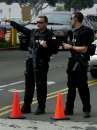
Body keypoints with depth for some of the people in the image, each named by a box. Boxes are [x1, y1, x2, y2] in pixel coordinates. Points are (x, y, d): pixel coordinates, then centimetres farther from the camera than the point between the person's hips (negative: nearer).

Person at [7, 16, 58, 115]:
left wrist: (47, 46, -23)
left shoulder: (50, 35, -6)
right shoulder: (33, 32, 11)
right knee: (29, 84, 11)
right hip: (30, 61, 6)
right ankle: (26, 106, 20)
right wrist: (11, 22, 25)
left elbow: (55, 50, -8)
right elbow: (21, 28, 23)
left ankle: (41, 107, 9)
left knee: (41, 85, -1)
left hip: (41, 63, -6)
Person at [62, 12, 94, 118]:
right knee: (71, 86, 12)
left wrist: (71, 47, -13)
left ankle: (87, 110, 3)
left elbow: (84, 49, -19)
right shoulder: (74, 31, 15)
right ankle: (69, 109, 19)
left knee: (82, 87, -5)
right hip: (73, 60, 10)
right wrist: (67, 45, 9)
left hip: (81, 62, -10)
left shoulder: (85, 32, -14)